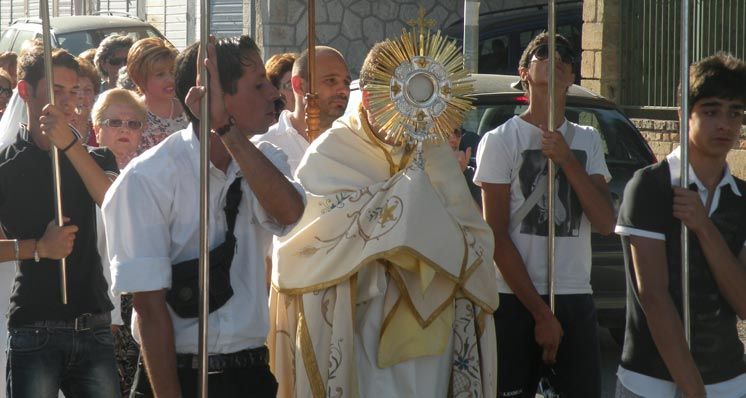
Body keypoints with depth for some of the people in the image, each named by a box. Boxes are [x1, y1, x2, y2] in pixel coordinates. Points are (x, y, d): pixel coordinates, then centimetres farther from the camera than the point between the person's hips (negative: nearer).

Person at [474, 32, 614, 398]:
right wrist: (540, 313, -10)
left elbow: (605, 224, 1)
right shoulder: (500, 140, -3)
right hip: (516, 300, -4)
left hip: (576, 299, 4)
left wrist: (567, 160, -11)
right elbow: (497, 236, -7)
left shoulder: (587, 141, 12)